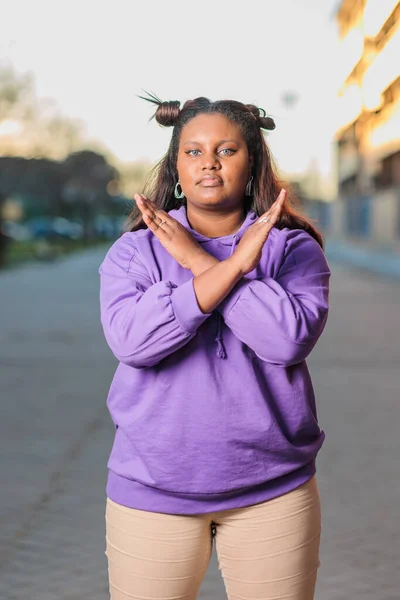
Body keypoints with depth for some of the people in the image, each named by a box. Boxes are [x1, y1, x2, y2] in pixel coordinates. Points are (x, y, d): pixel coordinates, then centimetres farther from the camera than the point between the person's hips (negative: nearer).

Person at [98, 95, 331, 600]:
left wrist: (199, 261, -16)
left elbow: (289, 339, -17)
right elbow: (129, 340, -17)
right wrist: (235, 265, -19)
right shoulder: (134, 250, 0)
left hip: (272, 491, 0)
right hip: (153, 491, 0)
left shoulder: (293, 249, 0)